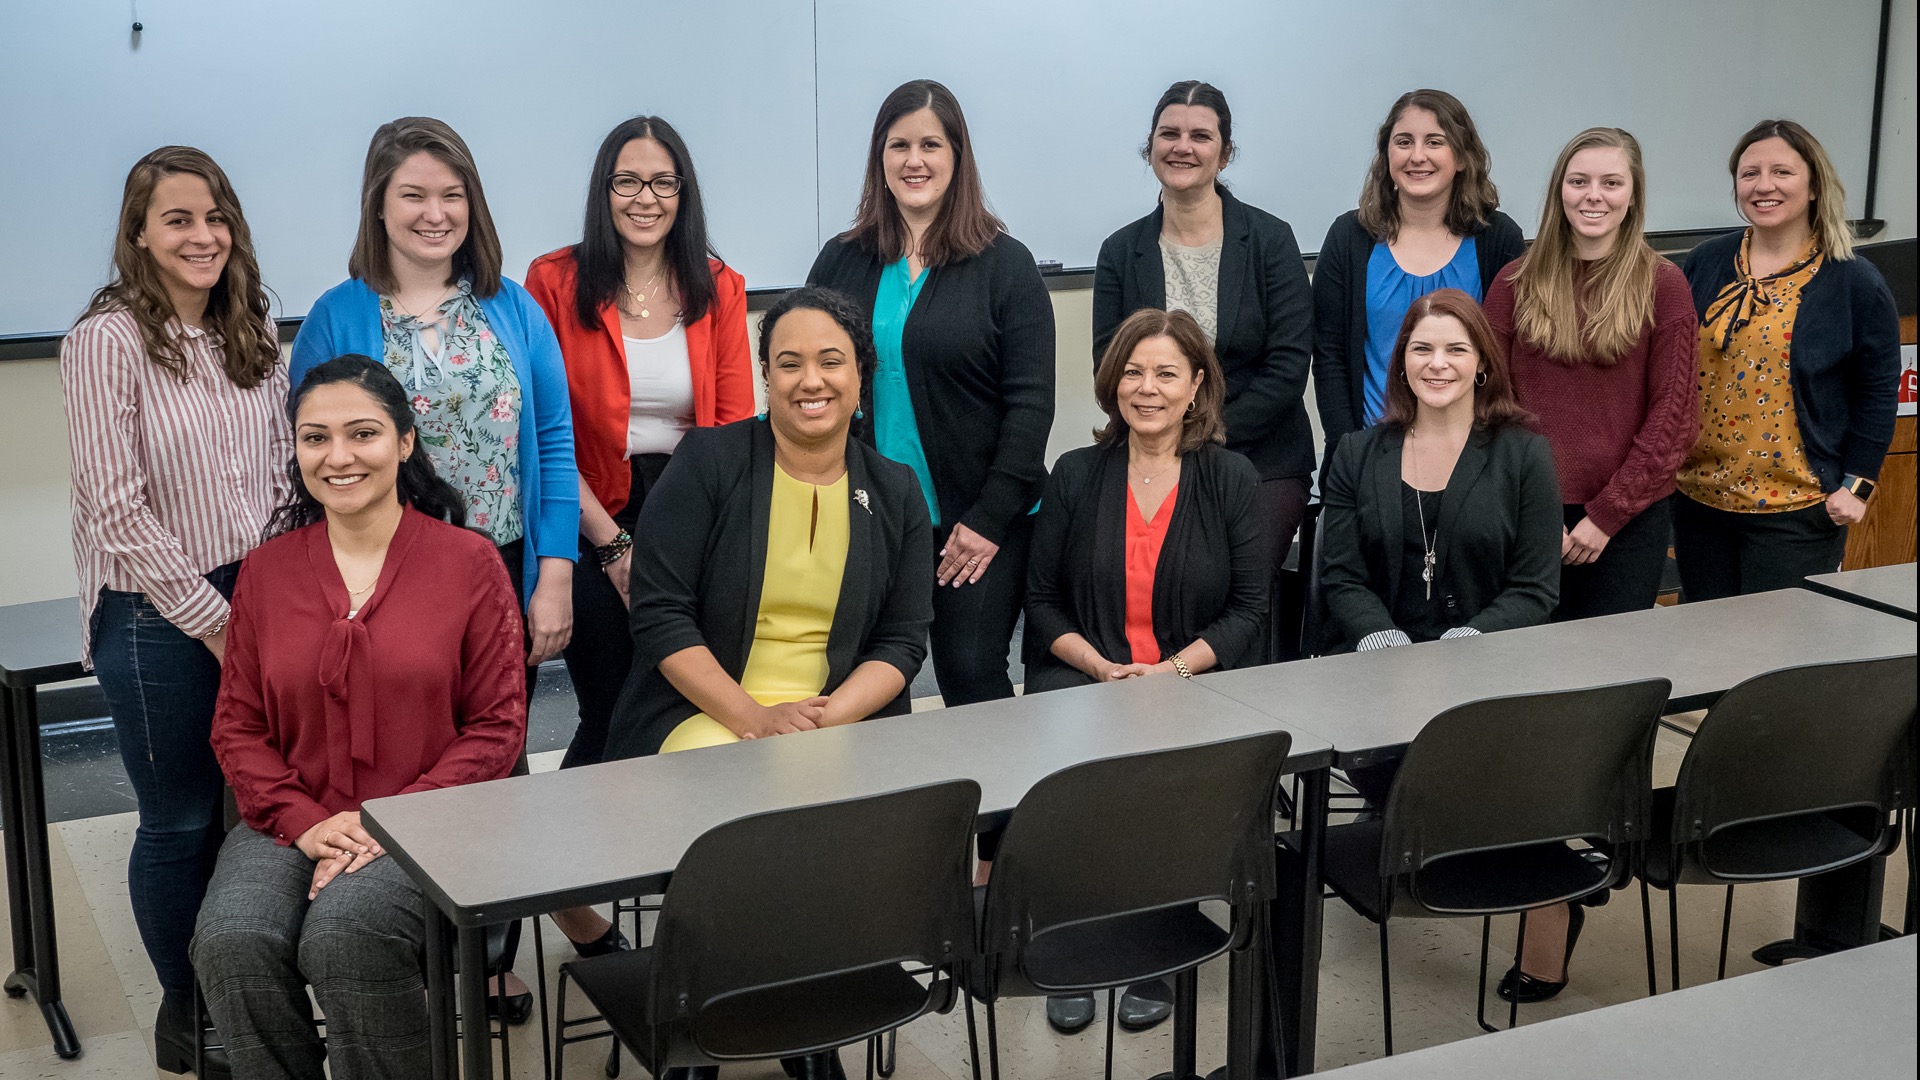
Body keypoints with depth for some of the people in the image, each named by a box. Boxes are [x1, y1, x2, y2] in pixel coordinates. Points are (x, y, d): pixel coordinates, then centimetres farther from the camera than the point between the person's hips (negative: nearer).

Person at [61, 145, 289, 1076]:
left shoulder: (252, 333, 8)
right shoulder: (107, 342, -11)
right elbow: (119, 509, -14)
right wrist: (213, 620, -12)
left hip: (256, 605, 5)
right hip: (156, 618, -5)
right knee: (180, 822, 6)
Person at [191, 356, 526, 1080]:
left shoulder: (469, 562, 1)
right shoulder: (267, 570, 10)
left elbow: (497, 725, 0)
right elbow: (237, 727, 11)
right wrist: (304, 822, -8)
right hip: (293, 821, 3)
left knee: (345, 935, -31)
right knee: (232, 942, -26)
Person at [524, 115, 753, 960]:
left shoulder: (719, 290, 6)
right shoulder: (557, 282, -2)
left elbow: (736, 427, 3)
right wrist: (613, 543, -10)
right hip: (595, 529, -2)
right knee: (612, 719, 0)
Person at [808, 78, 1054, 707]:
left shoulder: (1005, 265, -1)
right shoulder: (841, 262, 9)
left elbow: (1030, 404, -5)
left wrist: (989, 518, -11)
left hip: (977, 524, -3)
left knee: (972, 678, -6)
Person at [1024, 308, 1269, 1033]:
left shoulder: (1233, 481, 7)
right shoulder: (1075, 476, 10)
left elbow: (1247, 611, 4)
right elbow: (1041, 601, 8)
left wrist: (1174, 669, -12)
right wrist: (1104, 668, -9)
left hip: (1197, 681, -1)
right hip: (1082, 676, 1)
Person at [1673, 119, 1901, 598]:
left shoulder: (1855, 283, -4)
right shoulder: (1705, 263, 5)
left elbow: (1878, 392, -1)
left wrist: (1856, 486, -6)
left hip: (1798, 511, -4)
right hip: (1699, 499, 4)